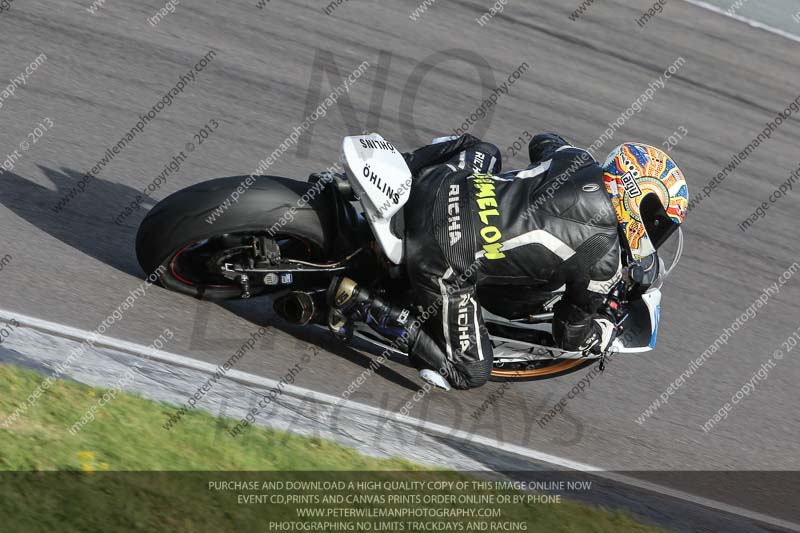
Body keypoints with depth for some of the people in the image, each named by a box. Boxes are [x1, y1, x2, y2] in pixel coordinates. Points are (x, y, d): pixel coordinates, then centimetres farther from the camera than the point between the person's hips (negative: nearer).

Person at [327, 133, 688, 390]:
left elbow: (542, 142, 33)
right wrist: (610, 332, 27)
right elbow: (571, 334, 7)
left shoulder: (577, 158, 8)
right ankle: (359, 300, -4)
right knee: (469, 374, 10)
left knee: (481, 151, 37)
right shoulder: (606, 261, -5)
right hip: (445, 267, -7)